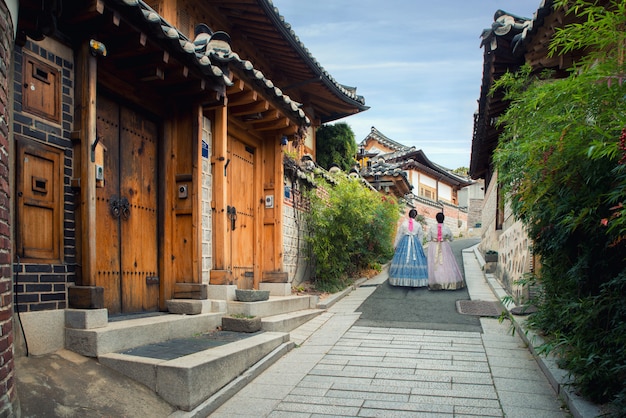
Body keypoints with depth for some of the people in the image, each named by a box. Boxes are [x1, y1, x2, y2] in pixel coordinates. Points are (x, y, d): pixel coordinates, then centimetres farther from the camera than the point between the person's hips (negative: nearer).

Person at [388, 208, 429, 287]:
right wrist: (419, 245, 21)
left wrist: (395, 245, 11)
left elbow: (399, 234, 3)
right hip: (415, 243, 0)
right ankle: (415, 280, 2)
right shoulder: (418, 224, 1)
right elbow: (421, 236, 8)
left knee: (403, 259, 3)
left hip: (404, 242, 0)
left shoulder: (403, 223, -1)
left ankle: (401, 280, 2)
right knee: (416, 259, 3)